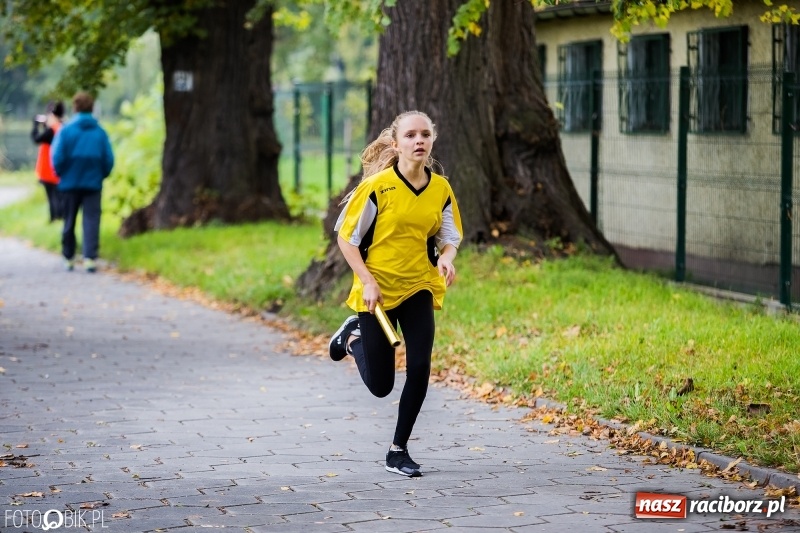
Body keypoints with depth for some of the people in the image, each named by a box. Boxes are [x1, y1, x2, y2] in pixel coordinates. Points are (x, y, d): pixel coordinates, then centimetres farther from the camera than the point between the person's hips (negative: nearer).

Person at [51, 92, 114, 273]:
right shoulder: (100, 132, -2)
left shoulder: (65, 130, -6)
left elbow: (57, 157, -8)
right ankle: (90, 258, -14)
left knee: (69, 222, 12)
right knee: (91, 221, -2)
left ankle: (68, 257, 21)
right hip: (93, 183, 0)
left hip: (70, 183, 0)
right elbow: (108, 159, -3)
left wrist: (61, 175, 9)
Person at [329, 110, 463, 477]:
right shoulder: (377, 186, -14)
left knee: (419, 370, -8)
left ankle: (398, 451, 10)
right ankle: (354, 336, 36)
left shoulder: (441, 189, -1)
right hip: (377, 291, -3)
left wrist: (446, 258, -13)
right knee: (380, 385, 3)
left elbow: (450, 237, 10)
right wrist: (367, 281, -18)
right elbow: (346, 238, -8)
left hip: (419, 289, 3)